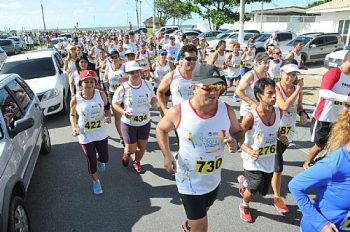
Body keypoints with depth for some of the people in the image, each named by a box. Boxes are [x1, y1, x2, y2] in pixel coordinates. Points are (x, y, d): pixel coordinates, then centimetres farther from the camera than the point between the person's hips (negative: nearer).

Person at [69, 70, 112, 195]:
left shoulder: (101, 95, -11)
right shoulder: (75, 99, -13)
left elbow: (107, 108, 4)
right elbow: (73, 115, 2)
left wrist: (108, 117, -16)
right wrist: (74, 127, -13)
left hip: (101, 133, 2)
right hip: (85, 135, -2)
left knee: (104, 158, 17)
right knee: (91, 161, 9)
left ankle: (100, 161, 58)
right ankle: (96, 181, 39)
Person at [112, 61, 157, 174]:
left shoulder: (146, 84, -7)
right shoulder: (123, 88, -18)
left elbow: (153, 97, 7)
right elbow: (115, 103, -6)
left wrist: (154, 103, -16)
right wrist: (123, 112, -25)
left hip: (145, 122, 3)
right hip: (129, 123, -3)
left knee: (142, 147, 17)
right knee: (131, 149, 7)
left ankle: (137, 163, 48)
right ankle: (126, 155, 46)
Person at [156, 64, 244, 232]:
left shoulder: (226, 111, -16)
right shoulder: (178, 112, -24)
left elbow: (238, 132, 2)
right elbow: (161, 129, -4)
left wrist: (236, 142, -21)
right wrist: (167, 155, -17)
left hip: (214, 179, 5)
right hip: (189, 181, -5)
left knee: (202, 213, 33)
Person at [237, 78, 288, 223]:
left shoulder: (278, 112, -8)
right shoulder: (250, 117, -25)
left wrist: (280, 136, -8)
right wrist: (248, 151, -29)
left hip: (269, 160, 6)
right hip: (254, 161, -6)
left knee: (263, 190, 18)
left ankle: (243, 181, 52)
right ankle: (244, 206, 30)